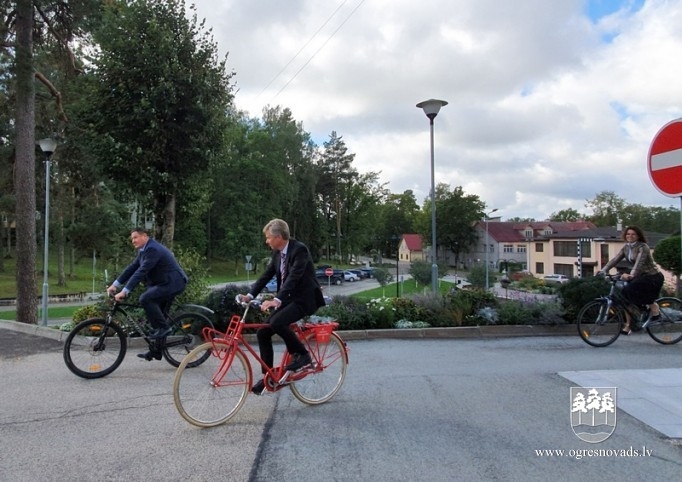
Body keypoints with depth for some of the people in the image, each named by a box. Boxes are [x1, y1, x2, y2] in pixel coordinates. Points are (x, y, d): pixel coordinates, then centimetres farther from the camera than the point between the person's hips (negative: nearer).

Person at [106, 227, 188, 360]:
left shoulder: (152, 249, -20)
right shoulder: (143, 250, 12)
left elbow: (141, 272, -27)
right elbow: (132, 268, 13)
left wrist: (124, 291, -30)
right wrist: (115, 284, 7)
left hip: (173, 283, -10)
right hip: (164, 283, 11)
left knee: (145, 299, -27)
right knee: (155, 315, 12)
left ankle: (163, 327, -13)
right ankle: (156, 351, 20)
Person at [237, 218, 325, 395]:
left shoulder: (299, 250, -19)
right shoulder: (277, 252, 6)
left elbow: (294, 277, -31)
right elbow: (266, 275, 6)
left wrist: (277, 300, -42)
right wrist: (250, 295, -6)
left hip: (305, 299, -8)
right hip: (288, 299, 8)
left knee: (277, 322, -31)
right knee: (263, 332, -1)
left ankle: (302, 355, -8)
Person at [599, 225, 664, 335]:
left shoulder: (643, 247, -17)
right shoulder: (626, 248, 3)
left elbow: (639, 262, -33)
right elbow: (615, 260, -5)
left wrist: (631, 275, -49)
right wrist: (603, 270, -19)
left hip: (652, 277, -7)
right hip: (639, 276, 7)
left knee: (632, 290, -27)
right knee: (626, 294, -7)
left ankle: (654, 306, -3)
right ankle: (628, 324, 2)